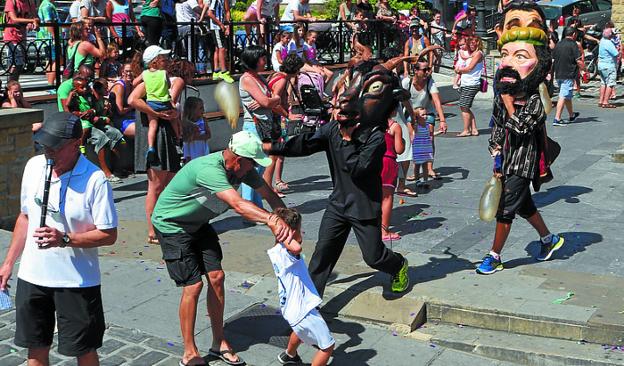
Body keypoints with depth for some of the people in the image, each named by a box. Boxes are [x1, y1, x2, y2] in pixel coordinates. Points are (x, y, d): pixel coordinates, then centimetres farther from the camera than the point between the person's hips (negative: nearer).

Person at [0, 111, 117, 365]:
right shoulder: (34, 166, 0)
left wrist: (64, 239, -27)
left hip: (77, 281, -5)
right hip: (32, 276, 5)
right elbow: (25, 216, 13)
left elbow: (108, 235, -15)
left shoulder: (95, 180, -17)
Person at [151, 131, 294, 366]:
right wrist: (271, 220, -63)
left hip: (197, 223, 8)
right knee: (193, 285, -10)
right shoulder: (208, 169, -37)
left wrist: (287, 222, -21)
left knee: (216, 277, 2)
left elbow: (268, 194, -7)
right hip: (171, 225, -8)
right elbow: (238, 204, -50)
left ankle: (219, 344, 16)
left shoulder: (241, 168, -11)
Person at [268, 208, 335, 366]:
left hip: (293, 306, 10)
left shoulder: (278, 250, 2)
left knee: (301, 331, 41)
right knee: (328, 346, 2)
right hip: (302, 310, -10)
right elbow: (297, 248, -50)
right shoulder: (281, 251, -28)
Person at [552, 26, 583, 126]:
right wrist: (583, 68, 1)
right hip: (569, 75, -7)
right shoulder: (573, 45, -10)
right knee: (564, 96, -8)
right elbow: (579, 61, -14)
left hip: (558, 74, 7)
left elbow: (553, 59, 14)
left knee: (568, 95, 20)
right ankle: (557, 119, -13)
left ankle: (572, 115, 35)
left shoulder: (558, 44, 9)